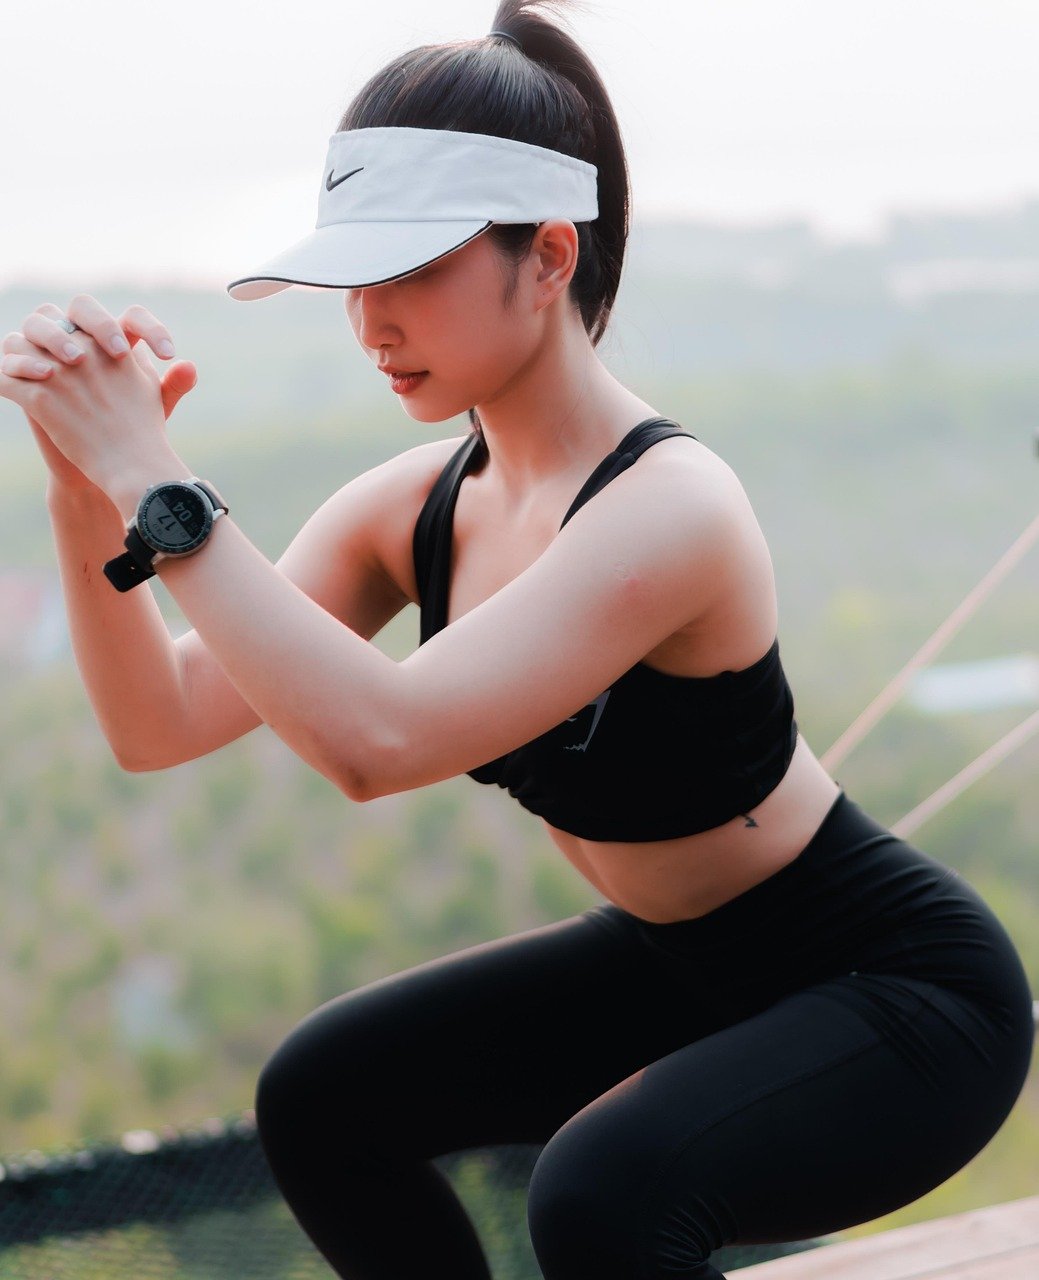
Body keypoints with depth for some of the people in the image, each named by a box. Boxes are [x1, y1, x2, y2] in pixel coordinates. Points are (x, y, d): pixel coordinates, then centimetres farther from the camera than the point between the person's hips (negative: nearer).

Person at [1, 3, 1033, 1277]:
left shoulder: (667, 507, -31)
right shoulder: (414, 508, -6)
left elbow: (376, 740, -41)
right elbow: (160, 722, -10)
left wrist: (155, 481, -37)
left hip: (905, 993, -8)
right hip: (681, 966, 8)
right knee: (320, 1099, 7)